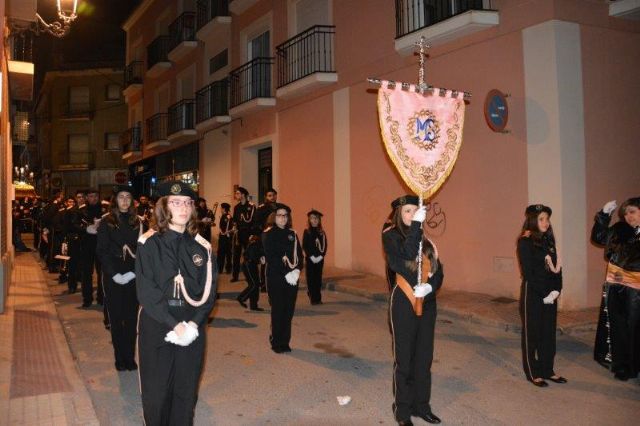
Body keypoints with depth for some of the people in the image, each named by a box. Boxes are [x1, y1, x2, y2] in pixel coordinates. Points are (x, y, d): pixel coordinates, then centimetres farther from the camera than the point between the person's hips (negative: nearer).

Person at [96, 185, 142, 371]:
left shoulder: (138, 223, 6)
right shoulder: (106, 223, 2)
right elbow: (102, 251, -2)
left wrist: (133, 272, -10)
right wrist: (114, 274, -11)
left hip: (133, 277, 1)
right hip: (113, 277, -1)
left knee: (131, 318, 2)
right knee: (116, 318, 2)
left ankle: (130, 356, 11)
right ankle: (120, 357, 11)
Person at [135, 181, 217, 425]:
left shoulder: (201, 247, 5)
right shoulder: (149, 244, -4)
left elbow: (209, 290, 2)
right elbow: (146, 292, -10)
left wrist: (193, 323, -12)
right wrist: (174, 324, -16)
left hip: (193, 329, 2)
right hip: (157, 328, -2)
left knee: (186, 392, 9)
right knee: (157, 392, 6)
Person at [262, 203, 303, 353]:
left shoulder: (292, 234, 11)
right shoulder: (268, 234, -4)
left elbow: (299, 254, 9)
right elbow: (270, 258, -12)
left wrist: (297, 270, -9)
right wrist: (286, 273, -18)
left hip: (292, 278, 4)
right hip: (276, 278, -4)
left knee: (289, 311, 7)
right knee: (278, 311, 1)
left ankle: (285, 342, 18)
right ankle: (276, 342, 13)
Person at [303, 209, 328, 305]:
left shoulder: (322, 233, 6)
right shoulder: (307, 232, -1)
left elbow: (324, 246, 4)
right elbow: (304, 246, -5)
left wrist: (320, 256, -9)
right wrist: (311, 256, -13)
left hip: (319, 259, 2)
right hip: (309, 259, -2)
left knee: (318, 278, 5)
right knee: (310, 278, -1)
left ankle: (318, 298, 12)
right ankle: (313, 298, 5)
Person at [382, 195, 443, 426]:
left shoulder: (425, 238, 9)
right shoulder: (390, 236, -5)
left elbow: (438, 271, 7)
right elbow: (407, 255, -24)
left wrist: (430, 286, -13)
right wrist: (416, 225, -23)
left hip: (427, 303, 5)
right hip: (404, 303, -5)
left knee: (424, 357, 12)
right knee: (404, 358, 4)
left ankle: (421, 405, 26)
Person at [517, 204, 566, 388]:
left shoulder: (549, 240, 10)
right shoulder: (525, 242, -10)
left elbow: (557, 268, 8)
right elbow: (528, 273, -14)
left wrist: (556, 290, -6)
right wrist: (544, 295, -14)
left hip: (550, 295, 6)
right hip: (532, 294, -6)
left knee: (549, 333, 11)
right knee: (532, 333, 4)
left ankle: (547, 370, 24)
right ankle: (533, 373, 14)